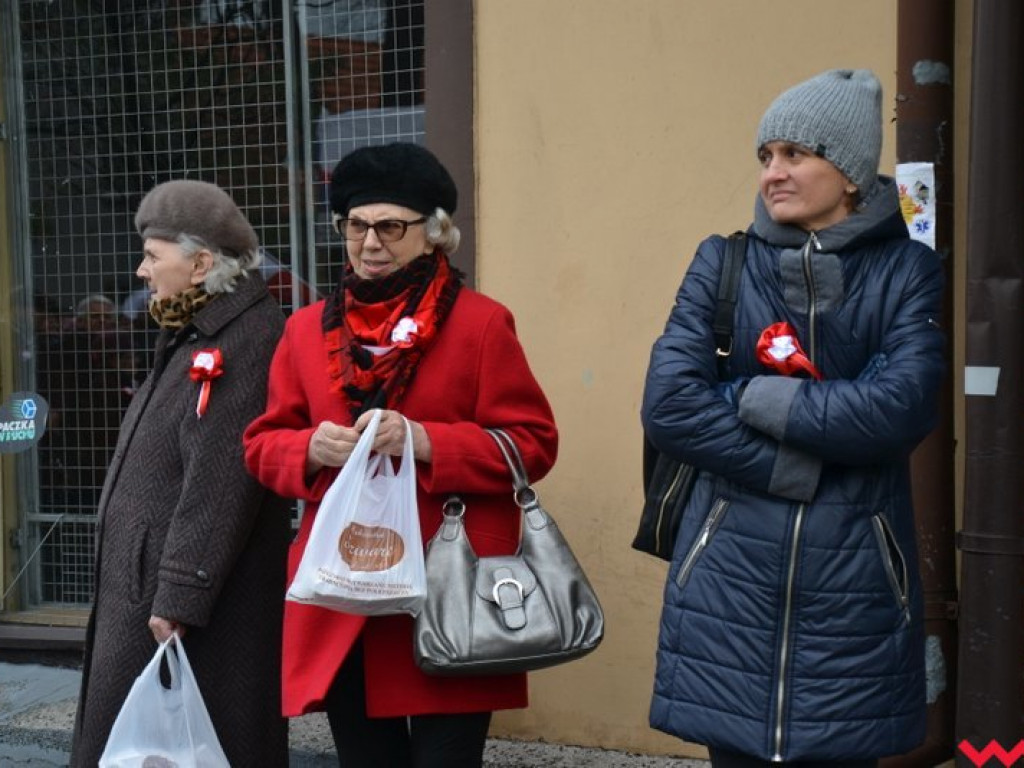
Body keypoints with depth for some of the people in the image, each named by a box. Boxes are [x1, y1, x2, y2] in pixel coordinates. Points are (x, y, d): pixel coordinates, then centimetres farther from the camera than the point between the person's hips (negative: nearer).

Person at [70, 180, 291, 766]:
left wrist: (179, 598, -24)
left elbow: (220, 482, -24)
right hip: (145, 595, 10)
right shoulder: (197, 336, 16)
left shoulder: (246, 340, -17)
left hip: (202, 609, -10)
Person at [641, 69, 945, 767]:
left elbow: (901, 409, -15)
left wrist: (749, 397, -12)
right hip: (732, 578, 1)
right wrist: (800, 469, -12)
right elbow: (669, 405, -8)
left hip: (854, 586, -1)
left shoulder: (907, 272, 1)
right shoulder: (722, 265, 3)